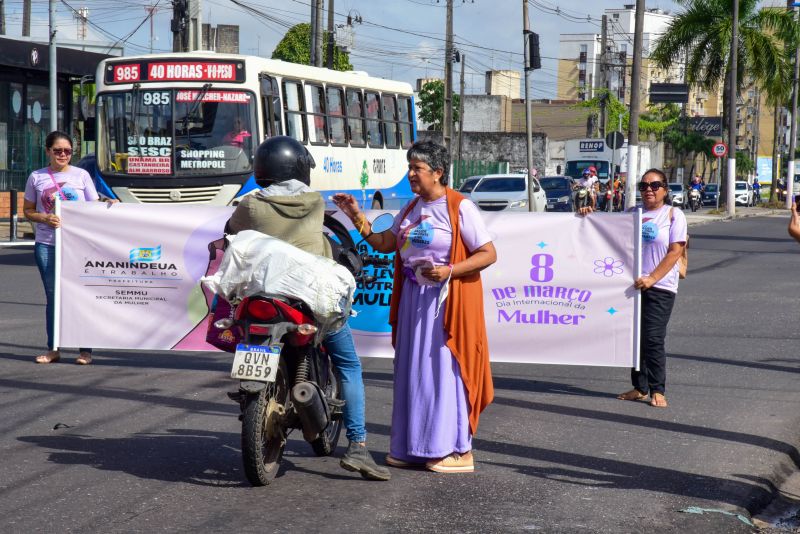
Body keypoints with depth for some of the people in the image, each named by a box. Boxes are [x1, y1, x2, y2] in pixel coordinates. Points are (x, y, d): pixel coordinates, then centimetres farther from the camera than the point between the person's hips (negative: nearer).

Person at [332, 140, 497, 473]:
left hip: (448, 300, -8)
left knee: (446, 368, -7)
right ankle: (415, 447, 16)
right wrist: (357, 217, 5)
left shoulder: (460, 208, -9)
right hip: (413, 297, 8)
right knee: (412, 369, 8)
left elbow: (488, 254, -11)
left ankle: (458, 450, -2)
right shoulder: (412, 208, 14)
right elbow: (385, 244, 15)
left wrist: (450, 271, -21)